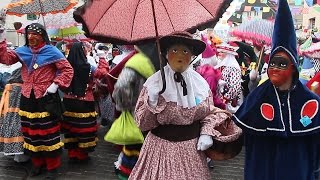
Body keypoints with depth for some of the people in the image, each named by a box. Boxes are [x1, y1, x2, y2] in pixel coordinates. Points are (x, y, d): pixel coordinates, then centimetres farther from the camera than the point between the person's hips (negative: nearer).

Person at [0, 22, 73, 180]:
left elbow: (68, 70, -7)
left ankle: (52, 167, 15)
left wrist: (56, 84, -16)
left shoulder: (51, 51, -7)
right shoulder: (22, 51, 8)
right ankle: (37, 163, 31)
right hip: (27, 98, 5)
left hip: (45, 98, -5)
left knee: (48, 132, 1)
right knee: (31, 131, 13)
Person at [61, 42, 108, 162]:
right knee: (84, 127, 8)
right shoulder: (88, 67, -14)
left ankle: (72, 153, 24)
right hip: (84, 103, -4)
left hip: (69, 101, 4)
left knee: (70, 126, 12)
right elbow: (103, 72, -3)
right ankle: (82, 155, 18)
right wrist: (102, 57, 6)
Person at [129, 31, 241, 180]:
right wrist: (152, 102, -23)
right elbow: (142, 123, -8)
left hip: (192, 147, 3)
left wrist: (206, 133, -4)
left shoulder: (201, 83, 0)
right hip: (161, 147, -2)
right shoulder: (153, 82, -8)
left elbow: (210, 112, 12)